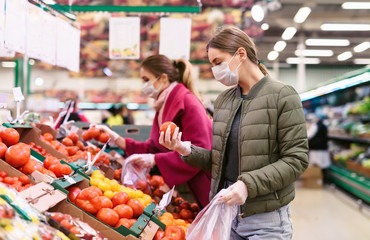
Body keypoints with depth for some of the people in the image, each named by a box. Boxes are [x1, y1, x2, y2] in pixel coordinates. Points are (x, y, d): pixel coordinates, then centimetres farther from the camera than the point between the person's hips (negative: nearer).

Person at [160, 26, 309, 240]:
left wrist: (248, 185, -23)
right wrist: (187, 150, -6)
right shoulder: (223, 100, 9)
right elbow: (220, 158, 11)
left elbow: (296, 160, -13)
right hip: (225, 210, 5)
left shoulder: (283, 96, -8)